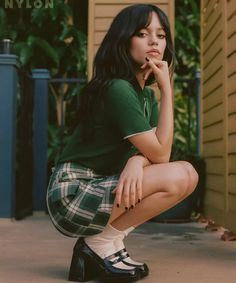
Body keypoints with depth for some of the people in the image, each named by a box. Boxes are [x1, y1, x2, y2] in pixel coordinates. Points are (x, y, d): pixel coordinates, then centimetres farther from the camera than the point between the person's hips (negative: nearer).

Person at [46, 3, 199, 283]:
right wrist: (167, 89, -15)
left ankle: (112, 240, 3)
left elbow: (150, 150, 1)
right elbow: (160, 154, -16)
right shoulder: (118, 89, -19)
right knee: (176, 178, -22)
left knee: (189, 174, 0)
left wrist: (137, 161, -23)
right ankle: (99, 244, -7)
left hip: (100, 187, 9)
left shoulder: (146, 95, 11)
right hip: (72, 195, -9)